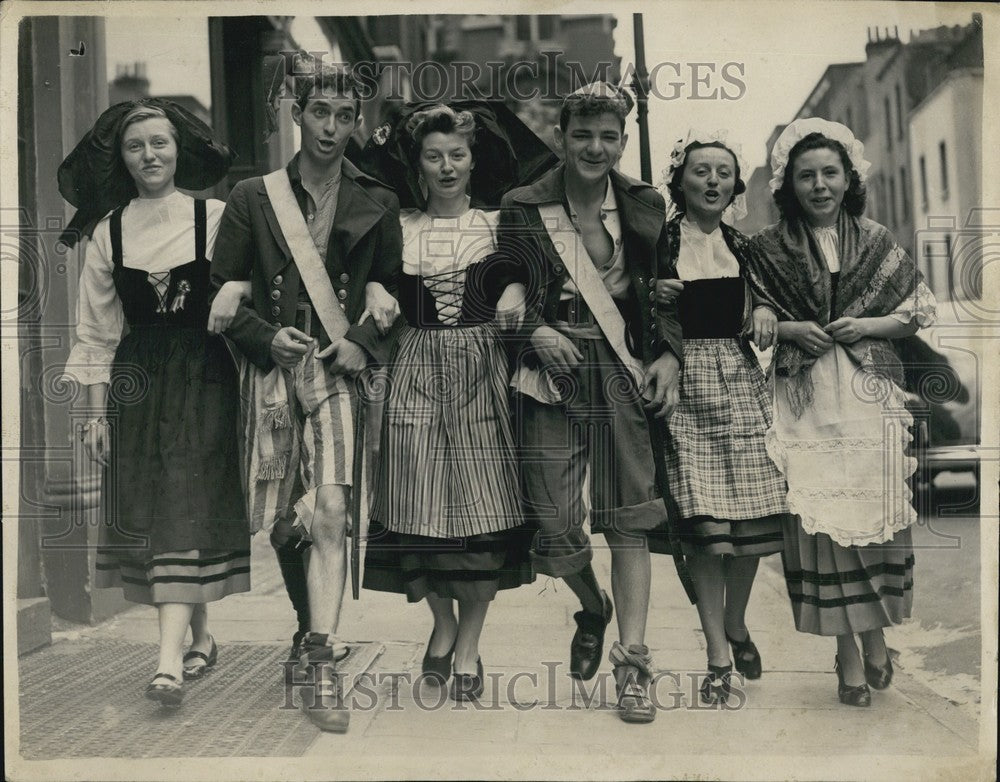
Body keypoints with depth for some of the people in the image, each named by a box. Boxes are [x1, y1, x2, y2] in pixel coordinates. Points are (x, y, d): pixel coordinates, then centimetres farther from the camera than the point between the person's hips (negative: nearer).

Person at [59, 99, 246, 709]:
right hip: (137, 381, 4)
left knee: (185, 506, -9)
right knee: (146, 513, 3)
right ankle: (201, 638, 18)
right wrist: (97, 412, 6)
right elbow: (97, 332, 9)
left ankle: (171, 658, -10)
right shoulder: (110, 232, 7)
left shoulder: (216, 218, -2)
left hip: (203, 377, -3)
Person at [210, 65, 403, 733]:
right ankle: (312, 628, 33)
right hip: (272, 370, 2)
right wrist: (266, 336, -9)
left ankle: (323, 675, -14)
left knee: (330, 511, -16)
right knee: (281, 520, 8)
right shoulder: (252, 198, 9)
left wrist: (364, 342, -7)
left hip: (340, 371, -1)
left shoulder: (378, 205, 10)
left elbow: (397, 293, 11)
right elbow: (222, 289, 7)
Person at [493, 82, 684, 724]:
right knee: (555, 528, -3)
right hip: (553, 375, 0)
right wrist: (536, 333, -9)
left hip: (622, 373, 1)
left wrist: (669, 356, 1)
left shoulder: (646, 207, 8)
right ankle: (594, 607, 30)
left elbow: (665, 292, 15)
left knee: (628, 517, -4)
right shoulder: (523, 210, 3)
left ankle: (633, 659, 4)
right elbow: (505, 293, 9)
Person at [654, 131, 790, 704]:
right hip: (685, 382, -4)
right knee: (703, 518, -9)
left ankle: (736, 624, 25)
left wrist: (766, 313, -1)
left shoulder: (745, 247, 16)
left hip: (741, 380, 4)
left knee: (754, 511, 0)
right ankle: (718, 656, 0)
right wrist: (652, 297, -14)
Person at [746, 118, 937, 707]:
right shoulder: (769, 249, 5)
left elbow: (922, 308, 9)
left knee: (877, 515, 1)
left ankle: (876, 636, 20)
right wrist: (790, 330, -10)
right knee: (818, 518, -2)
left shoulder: (878, 243, 8)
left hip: (869, 400, 1)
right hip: (804, 404, -1)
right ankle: (847, 649, 10)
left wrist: (867, 326, -7)